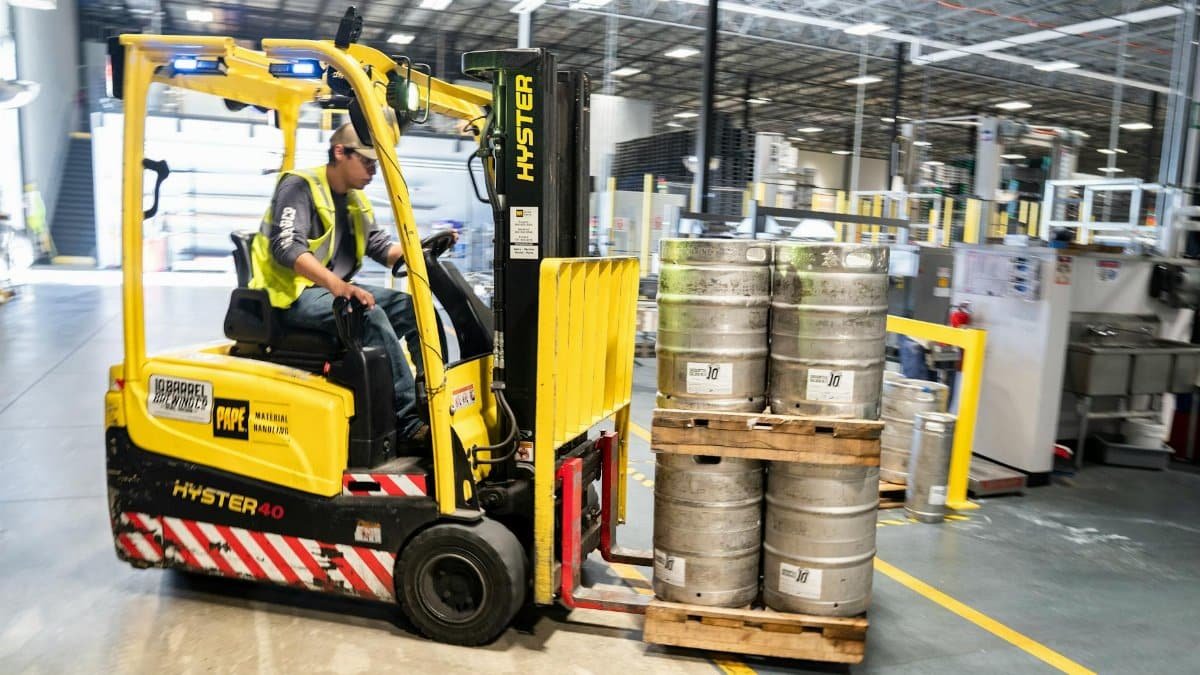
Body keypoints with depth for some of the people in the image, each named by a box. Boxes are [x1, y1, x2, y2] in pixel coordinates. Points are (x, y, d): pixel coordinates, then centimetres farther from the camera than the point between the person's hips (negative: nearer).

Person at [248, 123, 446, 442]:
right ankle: (410, 420, -31)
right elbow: (286, 248, -25)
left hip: (332, 291, 8)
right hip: (292, 294, -8)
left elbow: (383, 248, 10)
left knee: (410, 304, -10)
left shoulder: (356, 200, 15)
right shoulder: (299, 186, -11)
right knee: (370, 314, -31)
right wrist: (337, 284, -41)